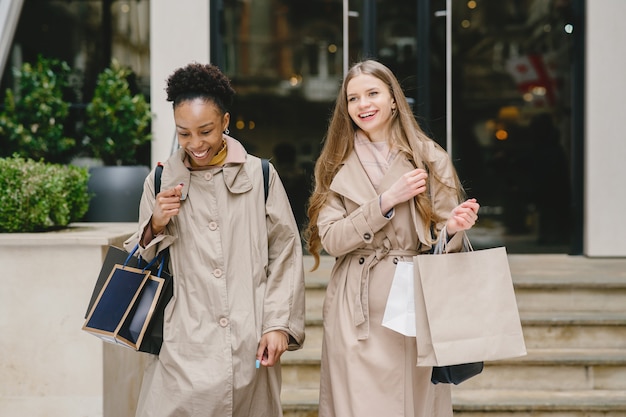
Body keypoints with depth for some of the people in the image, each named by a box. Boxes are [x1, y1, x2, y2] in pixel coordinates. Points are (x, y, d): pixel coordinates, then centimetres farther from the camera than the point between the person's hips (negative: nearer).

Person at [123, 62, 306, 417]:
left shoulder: (260, 175, 3)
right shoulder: (160, 182, 8)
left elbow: (285, 254, 3)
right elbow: (140, 264, 12)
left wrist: (279, 324, -3)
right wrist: (155, 226, -7)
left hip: (249, 347, -1)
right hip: (183, 347, 1)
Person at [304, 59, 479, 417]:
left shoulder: (430, 159, 4)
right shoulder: (337, 166, 6)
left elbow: (443, 241, 4)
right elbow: (331, 239, -5)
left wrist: (452, 228, -19)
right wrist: (386, 201, -14)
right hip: (356, 313, 1)